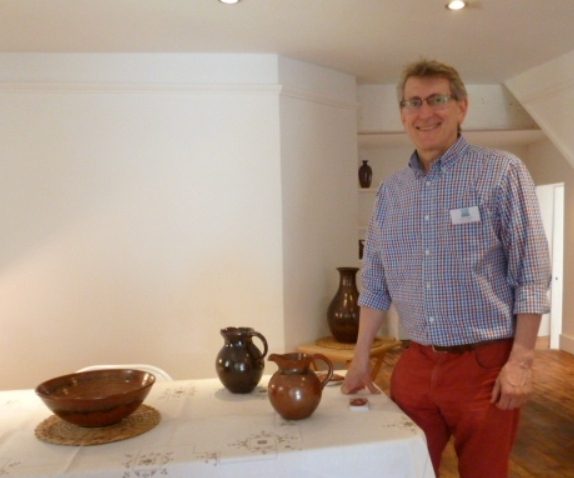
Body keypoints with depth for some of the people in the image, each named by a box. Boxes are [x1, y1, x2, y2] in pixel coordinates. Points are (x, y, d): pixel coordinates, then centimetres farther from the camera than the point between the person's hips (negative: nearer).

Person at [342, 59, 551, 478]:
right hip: (416, 364, 4)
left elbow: (532, 275, -9)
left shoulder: (502, 172, -7)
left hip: (486, 364, -4)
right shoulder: (391, 191, 6)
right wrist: (360, 360, 7)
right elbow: (376, 283, 9)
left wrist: (521, 360, -14)